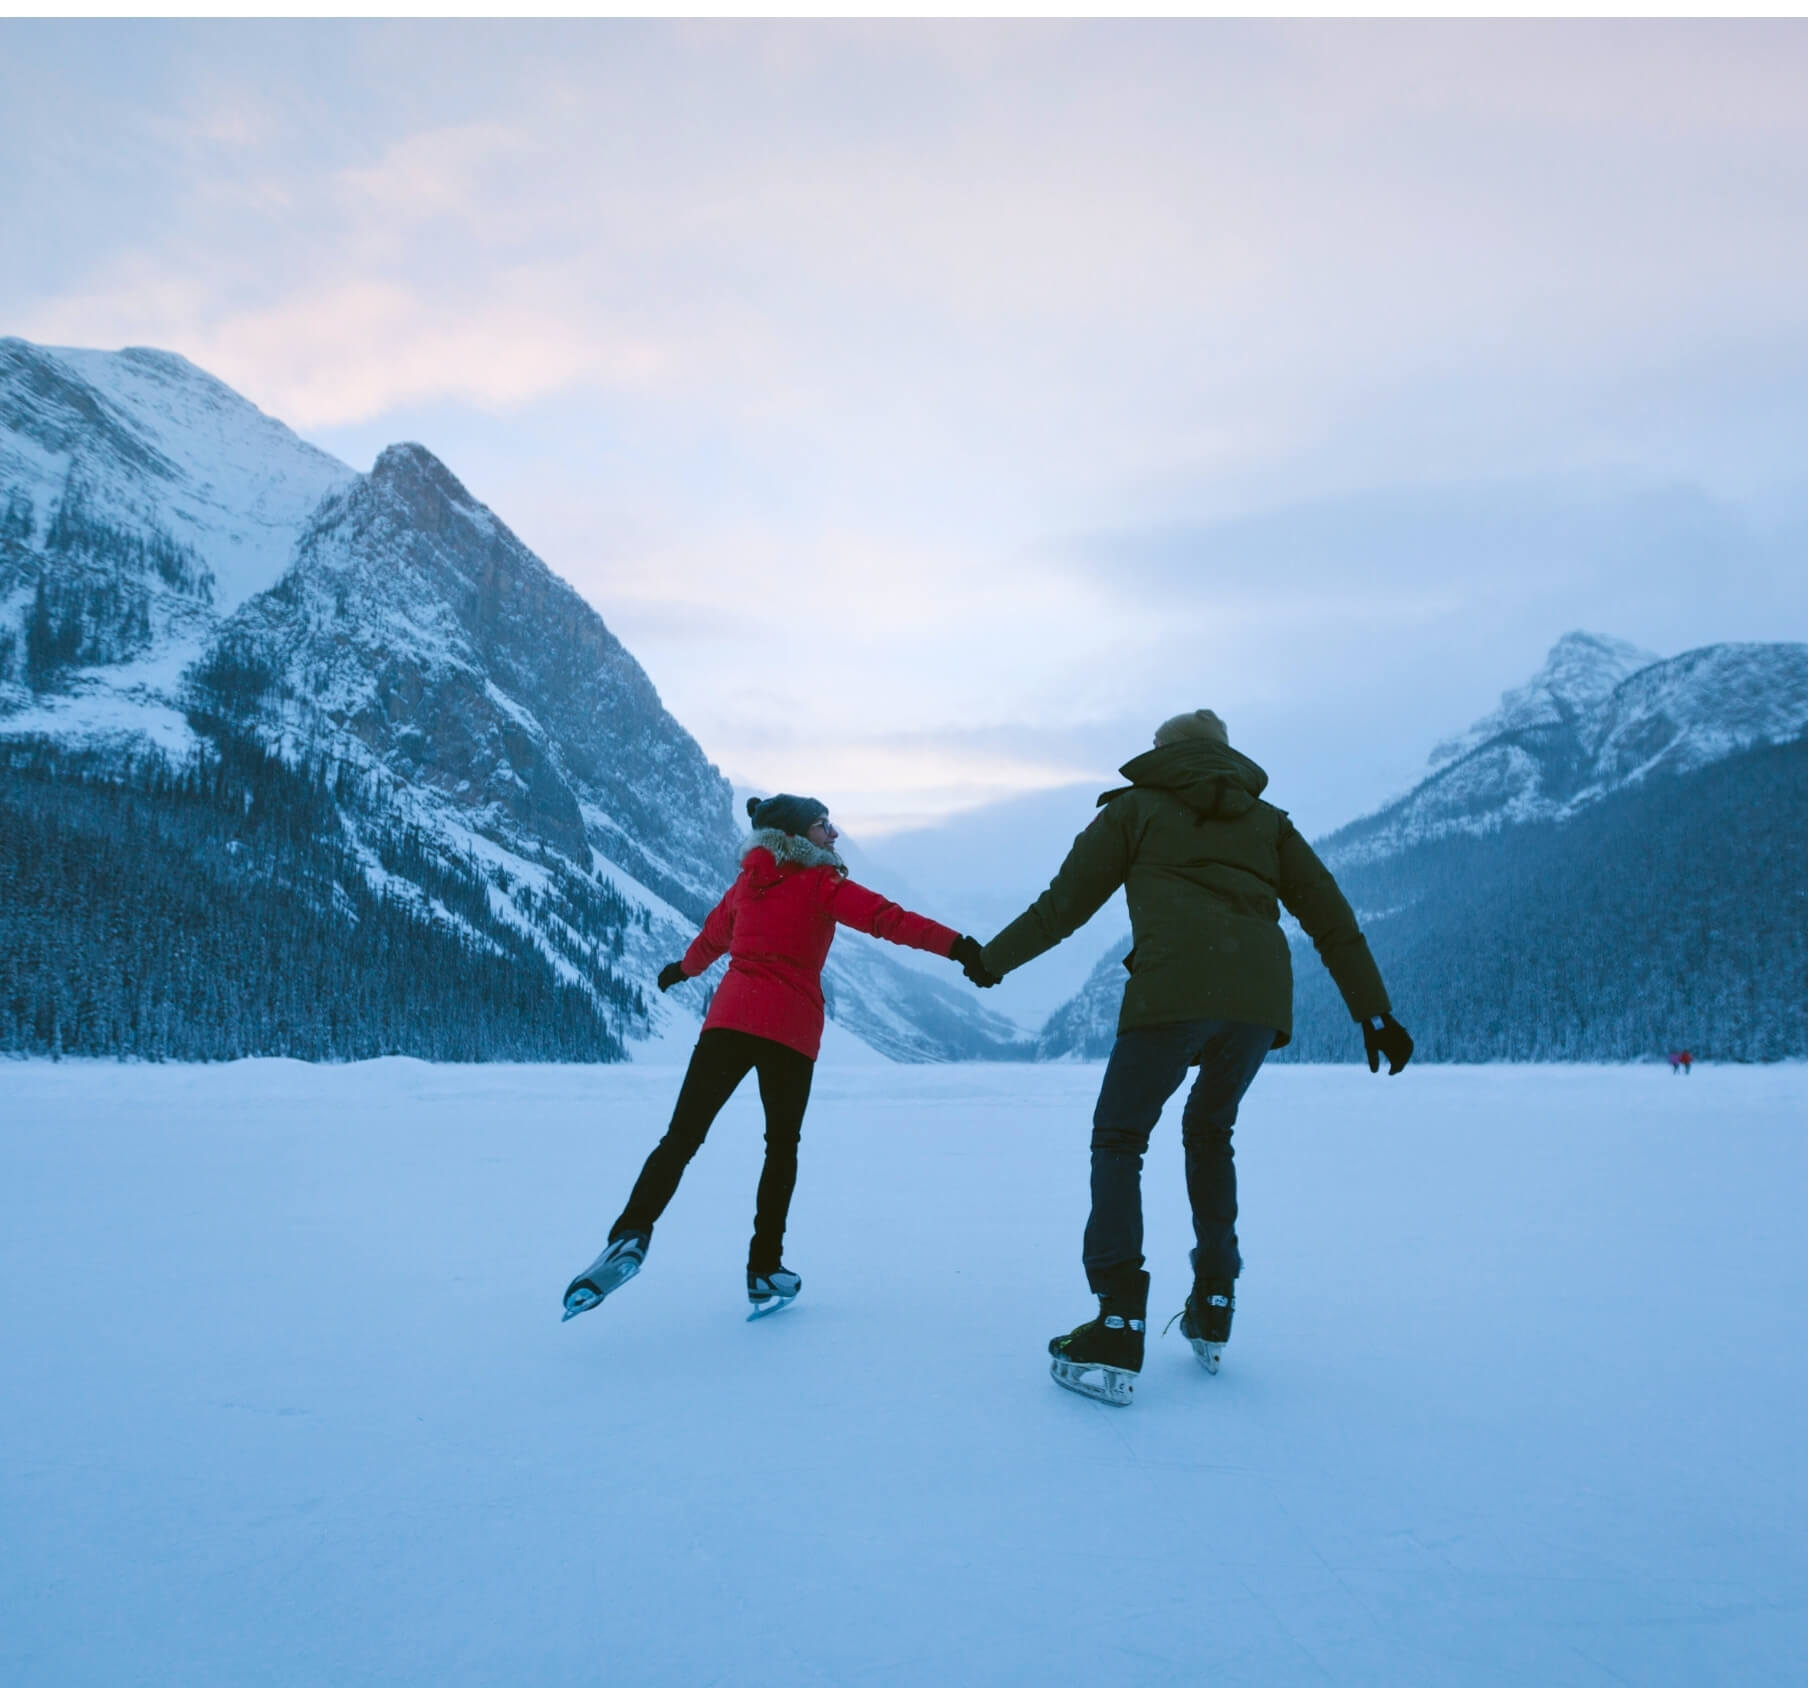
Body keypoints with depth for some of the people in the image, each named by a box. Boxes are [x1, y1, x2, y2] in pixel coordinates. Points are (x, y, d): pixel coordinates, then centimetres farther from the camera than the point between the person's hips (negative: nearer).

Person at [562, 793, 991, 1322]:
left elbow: (713, 934, 33)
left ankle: (631, 1235, -20)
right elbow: (887, 918, -11)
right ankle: (765, 1270, 14)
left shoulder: (749, 881, 17)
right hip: (791, 1030, -3)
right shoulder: (820, 883, 1)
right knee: (782, 1146, 14)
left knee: (682, 1137, 1)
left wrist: (683, 968, 53)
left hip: (730, 1017, 3)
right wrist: (961, 948, -17)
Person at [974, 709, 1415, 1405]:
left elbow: (1064, 904, 16)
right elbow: (1332, 918, 20)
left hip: (1171, 993, -4)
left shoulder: (1136, 807, 18)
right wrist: (1374, 1014, 23)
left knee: (1118, 1140, 8)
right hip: (1261, 999, 4)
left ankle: (1118, 1334, -4)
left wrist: (993, 958, 28)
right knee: (1209, 1134, 26)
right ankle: (1212, 1313, 27)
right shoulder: (1267, 820, 26)